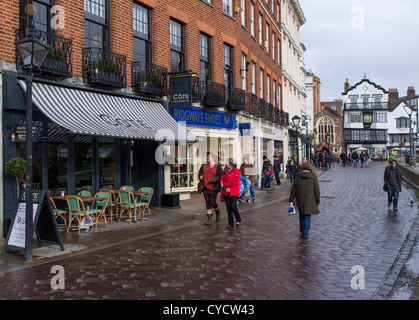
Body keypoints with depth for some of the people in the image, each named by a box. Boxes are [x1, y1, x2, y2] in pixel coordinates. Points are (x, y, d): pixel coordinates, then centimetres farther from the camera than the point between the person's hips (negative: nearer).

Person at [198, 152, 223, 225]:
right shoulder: (204, 166, 13)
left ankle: (217, 212, 26)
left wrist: (213, 180, -22)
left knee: (212, 202, -6)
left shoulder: (218, 166, -1)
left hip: (214, 187, -4)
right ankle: (209, 219, 8)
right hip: (205, 187, 4)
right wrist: (200, 177, -6)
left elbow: (220, 175, -8)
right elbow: (200, 173, 17)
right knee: (207, 203, 3)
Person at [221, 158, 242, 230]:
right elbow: (222, 179, 3)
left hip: (234, 192, -5)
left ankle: (238, 220, 12)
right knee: (228, 207, 4)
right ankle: (231, 223, 13)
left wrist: (226, 185, -11)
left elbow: (235, 181, -15)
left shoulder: (236, 171, -7)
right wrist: (226, 187, -12)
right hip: (227, 192, 5)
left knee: (233, 206, -13)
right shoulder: (225, 171, 11)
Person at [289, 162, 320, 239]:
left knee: (302, 215, 18)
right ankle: (305, 233, 0)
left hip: (300, 200, 2)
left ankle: (303, 231, 30)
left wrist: (291, 199, 4)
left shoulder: (298, 176, 0)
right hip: (310, 200, -2)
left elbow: (294, 188, 0)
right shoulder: (313, 177, -2)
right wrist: (318, 201, 8)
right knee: (307, 216, 4)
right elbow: (317, 190, 0)